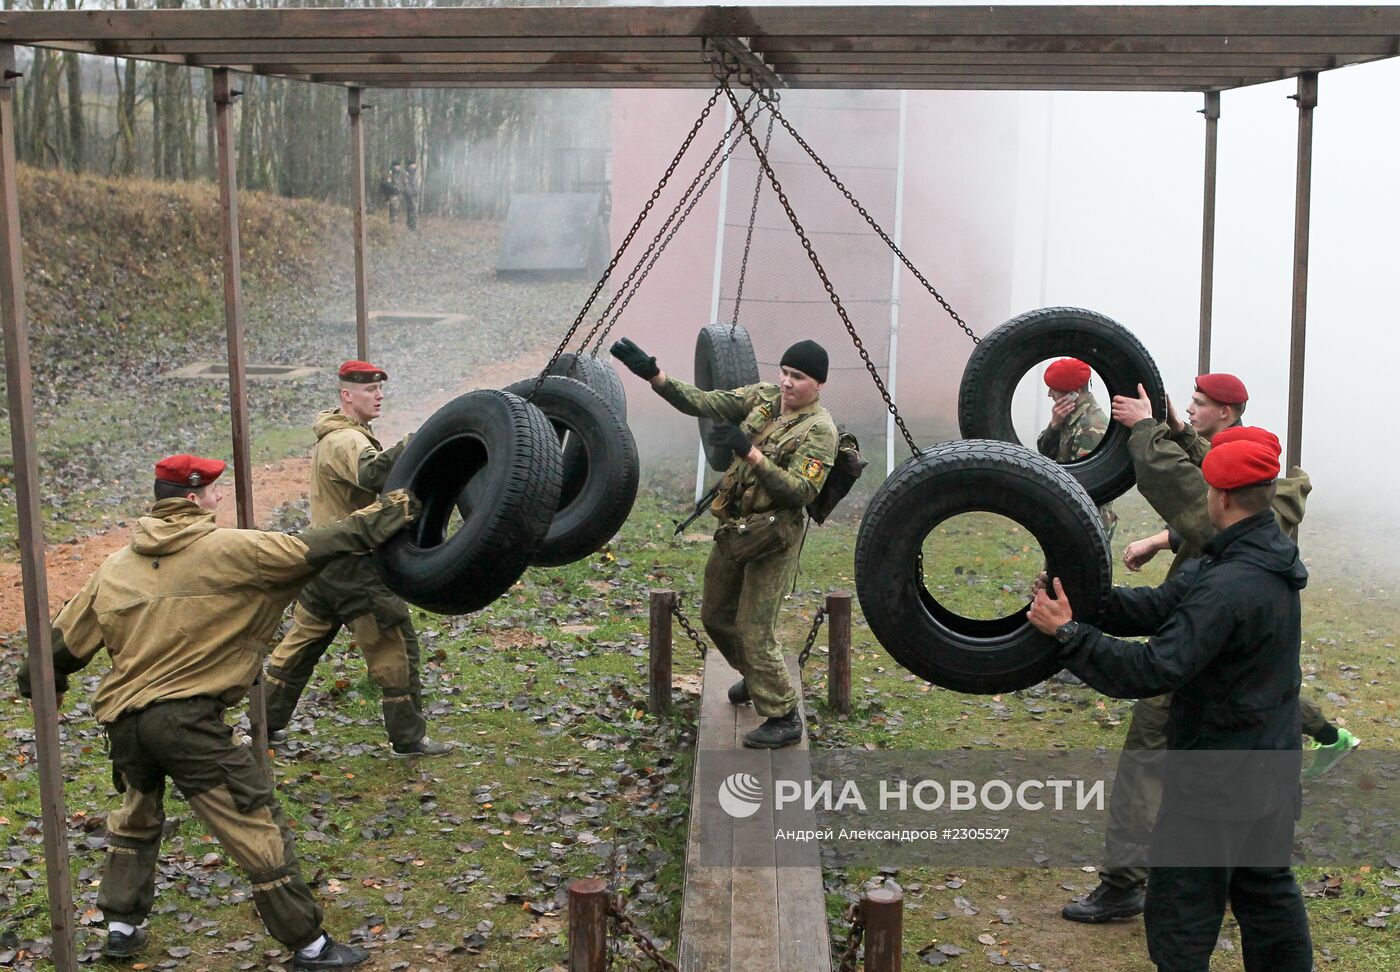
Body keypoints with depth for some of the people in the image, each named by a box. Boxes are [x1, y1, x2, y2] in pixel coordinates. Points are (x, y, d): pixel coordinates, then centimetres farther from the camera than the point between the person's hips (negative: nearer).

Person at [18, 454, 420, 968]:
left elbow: (68, 639, 17)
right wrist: (379, 518, 1)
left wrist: (40, 683, 35)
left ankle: (121, 926, 39)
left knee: (136, 816, 32)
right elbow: (311, 550, -8)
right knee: (259, 828, 1)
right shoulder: (226, 549, -8)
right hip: (188, 717, -7)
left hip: (122, 717, 7)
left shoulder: (115, 565, 10)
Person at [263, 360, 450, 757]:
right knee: (395, 646, -1)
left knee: (302, 640, 18)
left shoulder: (330, 437, 16)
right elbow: (372, 474, -38)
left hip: (322, 557, 10)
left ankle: (267, 722, 27)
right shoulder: (347, 440, -18)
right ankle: (408, 738, 6)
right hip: (355, 566, -10)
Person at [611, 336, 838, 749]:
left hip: (773, 540, -8)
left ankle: (783, 719, 7)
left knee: (755, 630, -7)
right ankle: (757, 677, 46)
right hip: (734, 529, 8)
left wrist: (751, 452, -33)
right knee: (717, 616, 21)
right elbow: (705, 403, -3)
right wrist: (653, 375, -15)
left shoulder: (819, 430, -18)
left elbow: (801, 492, -26)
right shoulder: (763, 396, 1)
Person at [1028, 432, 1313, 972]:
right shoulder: (1270, 558, 3)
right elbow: (1161, 606, -1)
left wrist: (1068, 633, -27)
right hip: (1271, 764, 9)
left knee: (1182, 906, 4)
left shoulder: (1228, 587, -29)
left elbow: (1153, 670, -30)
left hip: (1218, 777, -9)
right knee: (1265, 887, 23)